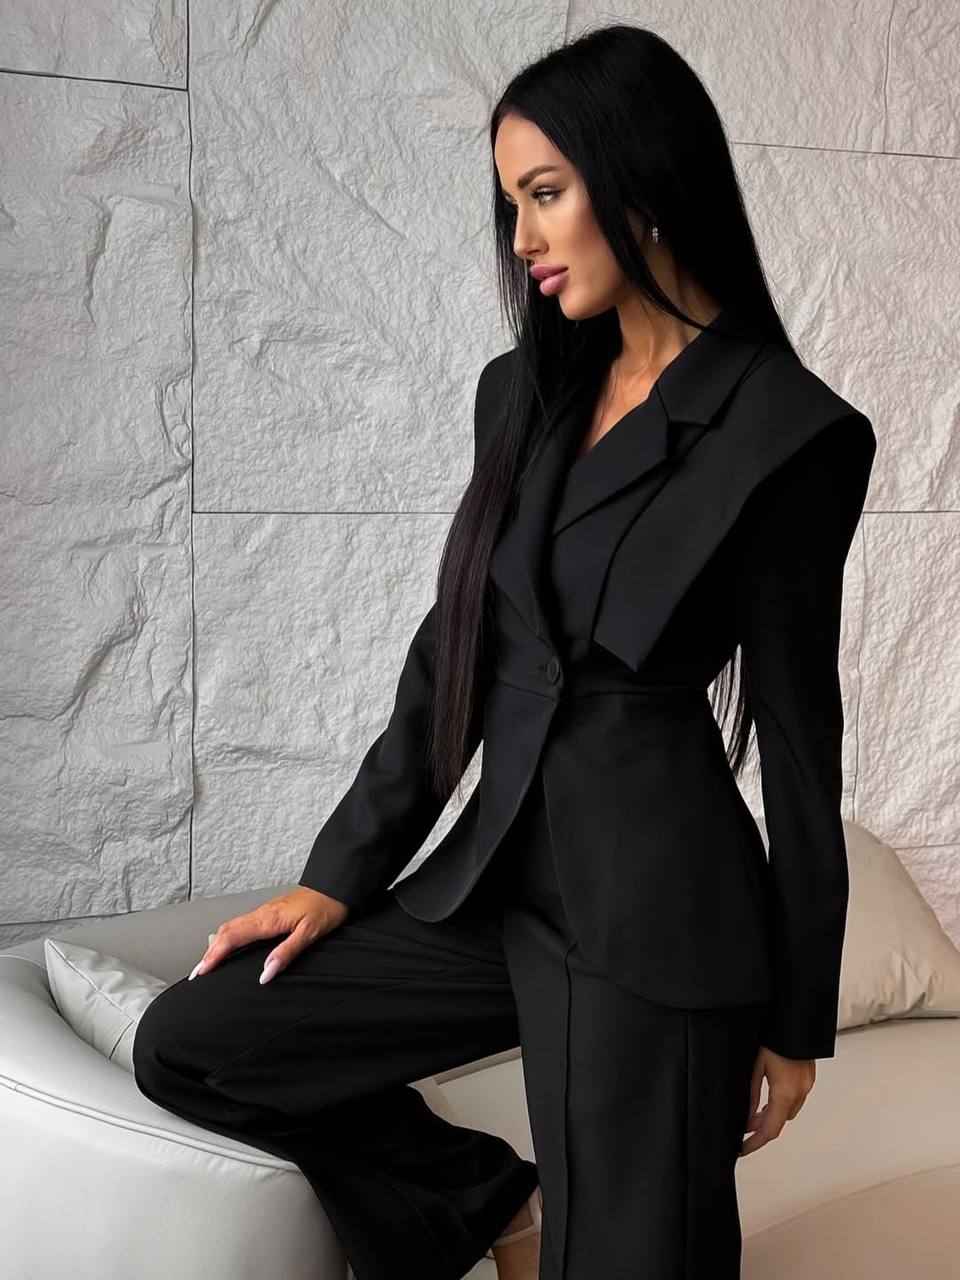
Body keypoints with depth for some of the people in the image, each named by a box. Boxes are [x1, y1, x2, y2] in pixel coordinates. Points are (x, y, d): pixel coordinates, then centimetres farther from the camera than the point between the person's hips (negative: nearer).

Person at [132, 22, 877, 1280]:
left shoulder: (789, 431, -10)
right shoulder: (524, 390, 9)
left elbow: (797, 725, -7)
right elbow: (455, 649, 11)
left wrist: (797, 1013, -1)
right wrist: (340, 875, 8)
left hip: (658, 908, -6)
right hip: (497, 871, 7)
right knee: (189, 1044, 5)